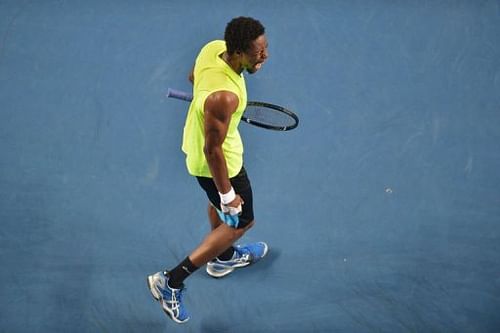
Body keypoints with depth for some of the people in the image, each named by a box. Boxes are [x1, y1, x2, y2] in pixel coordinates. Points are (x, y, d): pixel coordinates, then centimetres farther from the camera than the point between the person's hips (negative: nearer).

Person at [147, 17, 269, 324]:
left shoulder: (214, 47, -19)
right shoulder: (224, 97, -43)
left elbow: (193, 77, 4)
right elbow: (213, 150, -32)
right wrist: (227, 195, -19)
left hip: (195, 139, 8)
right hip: (217, 164, -8)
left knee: (218, 202, 33)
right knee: (241, 220, 14)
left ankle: (224, 257, 62)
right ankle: (172, 281, 15)